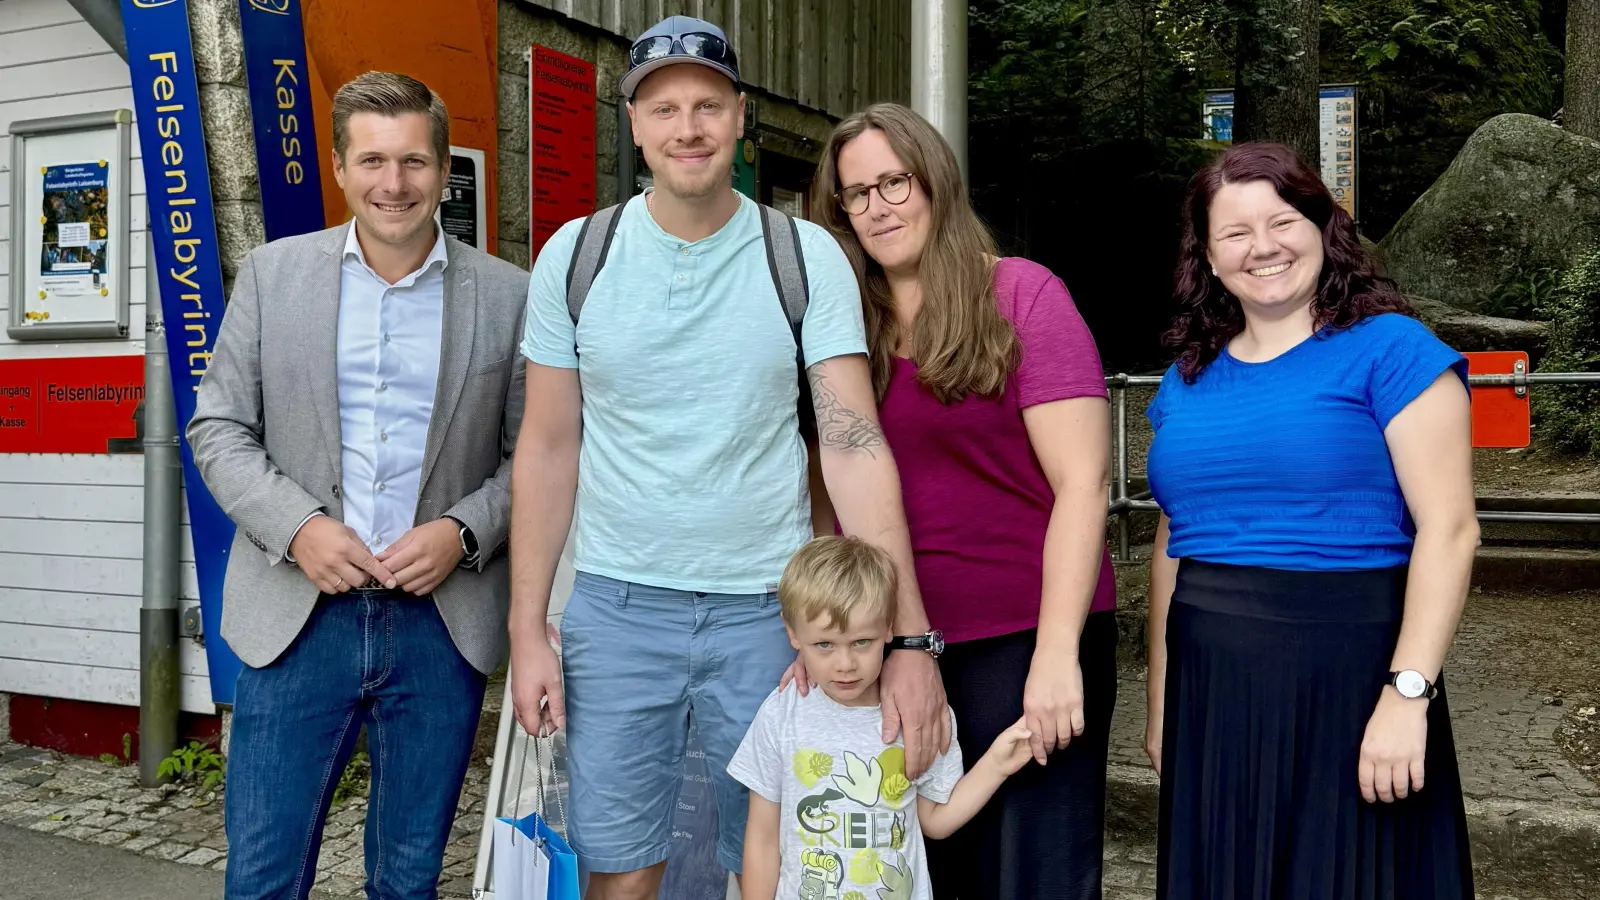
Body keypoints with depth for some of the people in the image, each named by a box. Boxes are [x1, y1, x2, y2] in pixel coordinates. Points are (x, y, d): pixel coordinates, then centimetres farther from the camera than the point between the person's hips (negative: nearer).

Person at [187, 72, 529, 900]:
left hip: (441, 623, 0)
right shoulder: (271, 274, 3)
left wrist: (463, 532, -13)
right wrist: (297, 526, -11)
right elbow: (218, 427, 4)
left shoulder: (506, 295, 0)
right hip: (297, 615, 1)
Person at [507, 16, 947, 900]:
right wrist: (527, 630, 0)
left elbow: (855, 445, -10)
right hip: (615, 604, 1)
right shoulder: (575, 256, 0)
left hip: (766, 605, -1)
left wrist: (910, 638, -18)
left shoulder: (807, 257, -5)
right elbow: (548, 448, 4)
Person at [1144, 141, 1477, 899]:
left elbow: (1448, 530, -11)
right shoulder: (1189, 378, 10)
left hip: (1346, 679, -5)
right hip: (1211, 691, 5)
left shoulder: (1389, 349, -4)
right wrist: (1160, 704, 15)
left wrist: (1407, 692, -19)